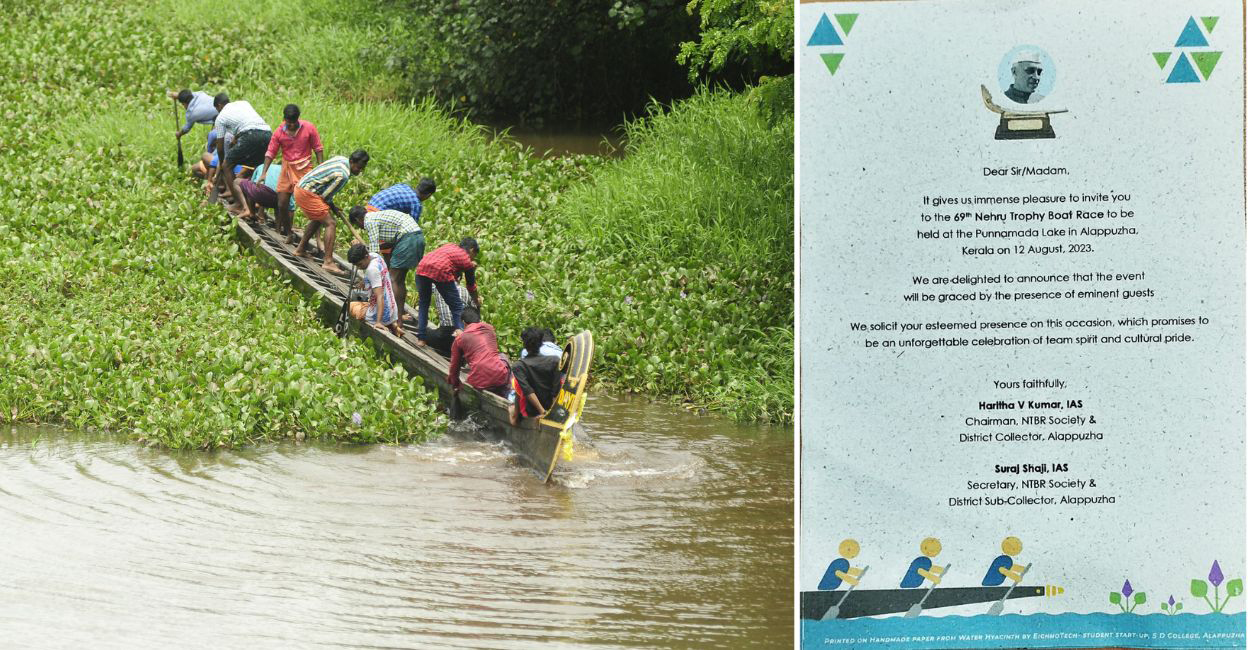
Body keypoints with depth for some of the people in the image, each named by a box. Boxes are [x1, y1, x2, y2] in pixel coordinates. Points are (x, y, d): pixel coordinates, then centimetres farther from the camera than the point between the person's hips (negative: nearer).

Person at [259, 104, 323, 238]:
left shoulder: (309, 128, -9)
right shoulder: (279, 133, -5)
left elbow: (318, 148, 0)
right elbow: (270, 153, 2)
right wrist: (264, 173, -7)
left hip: (305, 168, -3)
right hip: (287, 169, 3)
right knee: (282, 204, 3)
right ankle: (287, 232, 19)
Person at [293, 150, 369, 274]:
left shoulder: (341, 159, 9)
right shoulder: (343, 175, -20)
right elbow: (325, 196, -14)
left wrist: (333, 207, 17)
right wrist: (334, 209, 5)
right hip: (307, 194, -10)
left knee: (317, 219, 29)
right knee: (330, 223, -10)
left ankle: (300, 249, 41)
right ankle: (328, 262, -15)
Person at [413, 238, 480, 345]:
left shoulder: (450, 246, 30)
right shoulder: (466, 260, 16)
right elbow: (471, 286, 26)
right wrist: (477, 302, 42)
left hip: (422, 267, 5)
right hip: (440, 272, -5)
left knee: (423, 303, 25)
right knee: (457, 307, 9)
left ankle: (420, 338, 23)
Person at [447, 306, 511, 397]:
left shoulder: (459, 339, 7)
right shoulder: (490, 328, 13)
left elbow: (455, 365, 15)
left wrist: (455, 385, 32)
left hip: (479, 383, 0)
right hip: (500, 377, 0)